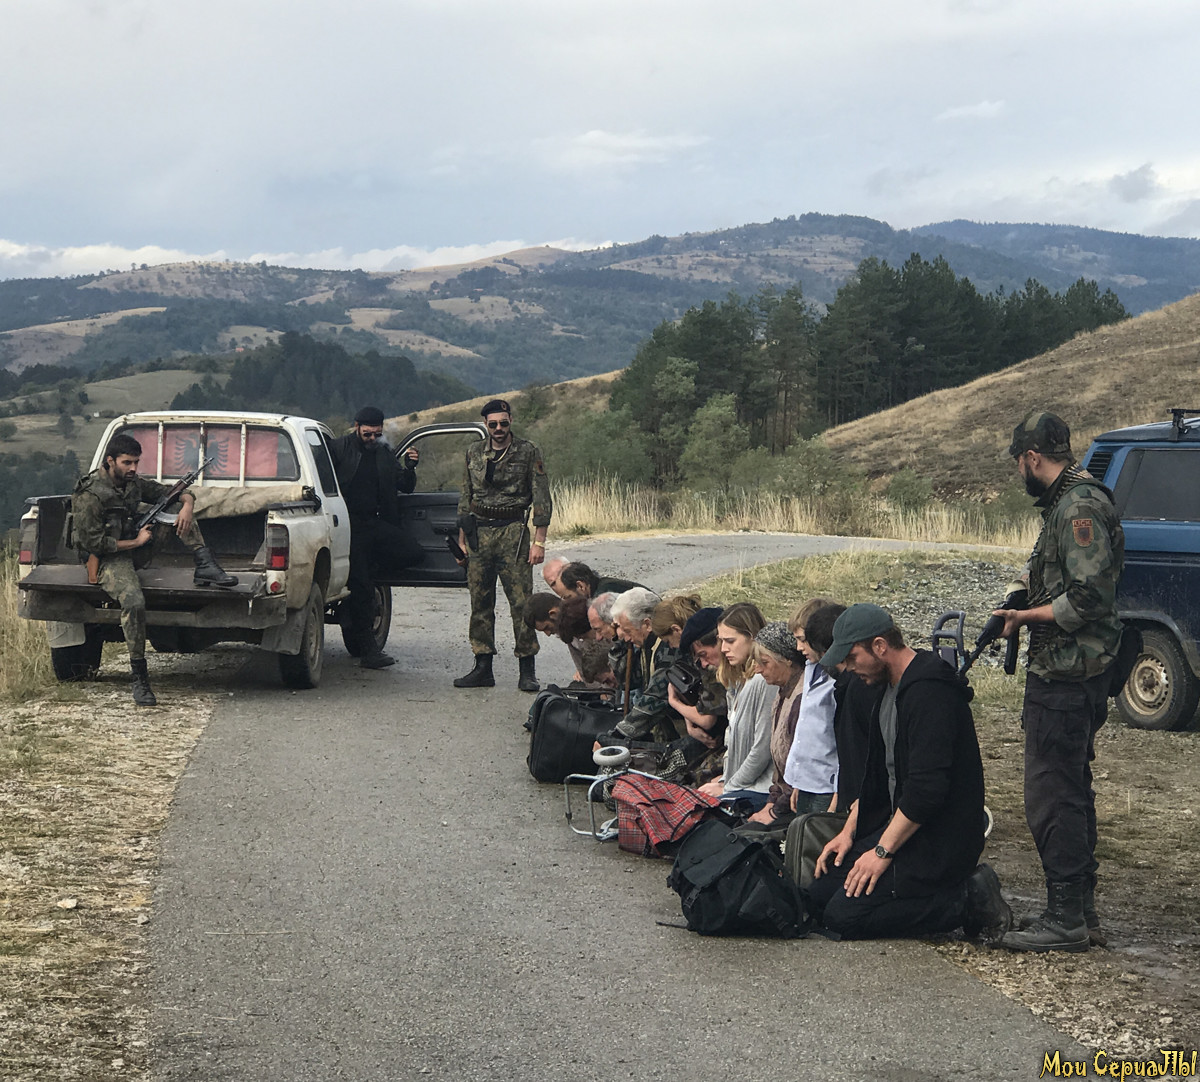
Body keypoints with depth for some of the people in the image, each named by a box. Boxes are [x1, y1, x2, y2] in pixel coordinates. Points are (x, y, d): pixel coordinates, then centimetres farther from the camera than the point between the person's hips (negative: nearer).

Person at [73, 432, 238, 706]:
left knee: (177, 507, -2)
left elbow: (178, 492, 10)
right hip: (109, 559, -7)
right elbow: (92, 542, -19)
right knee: (134, 602, -36)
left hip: (135, 550, 7)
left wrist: (187, 505, -15)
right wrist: (135, 542, -18)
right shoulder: (89, 495, -16)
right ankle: (139, 679, -26)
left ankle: (205, 566, -12)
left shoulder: (133, 483, 6)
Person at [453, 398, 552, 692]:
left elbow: (542, 498, -1)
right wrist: (462, 536, 13)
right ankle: (483, 668, 11)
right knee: (480, 603, 5)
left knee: (521, 600, -7)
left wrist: (539, 541, -7)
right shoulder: (474, 453, 12)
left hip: (512, 532, -4)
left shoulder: (528, 453, 0)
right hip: (479, 532, 4)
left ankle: (527, 670, -2)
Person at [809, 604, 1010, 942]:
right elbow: (876, 775, 21)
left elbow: (927, 788, -26)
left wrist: (883, 851, -21)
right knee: (819, 894, 4)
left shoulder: (930, 691, -21)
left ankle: (969, 902, -7)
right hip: (897, 823, 11)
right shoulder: (890, 688, 13)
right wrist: (849, 831, 13)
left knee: (843, 916, -16)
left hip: (937, 840, -11)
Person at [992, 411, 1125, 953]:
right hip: (1070, 675, 11)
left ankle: (1065, 919, -1)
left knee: (1051, 797, -6)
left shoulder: (1080, 506, -18)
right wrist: (1031, 588, 11)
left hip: (1066, 678, -11)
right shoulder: (1069, 501, 15)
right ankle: (1081, 911, 24)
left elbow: (1088, 599, -24)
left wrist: (1026, 616, -14)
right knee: (1071, 793, 16)